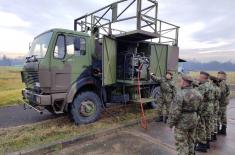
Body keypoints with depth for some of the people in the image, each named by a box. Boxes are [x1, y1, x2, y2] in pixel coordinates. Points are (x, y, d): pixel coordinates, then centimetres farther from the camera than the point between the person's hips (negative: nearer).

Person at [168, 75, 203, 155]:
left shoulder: (180, 94, -22)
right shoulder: (197, 93, 2)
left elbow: (175, 111, -22)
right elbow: (199, 108, 9)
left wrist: (171, 123, -11)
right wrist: (195, 118, 20)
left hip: (182, 123, -7)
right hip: (193, 121, 8)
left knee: (182, 144, 7)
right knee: (191, 141, 23)